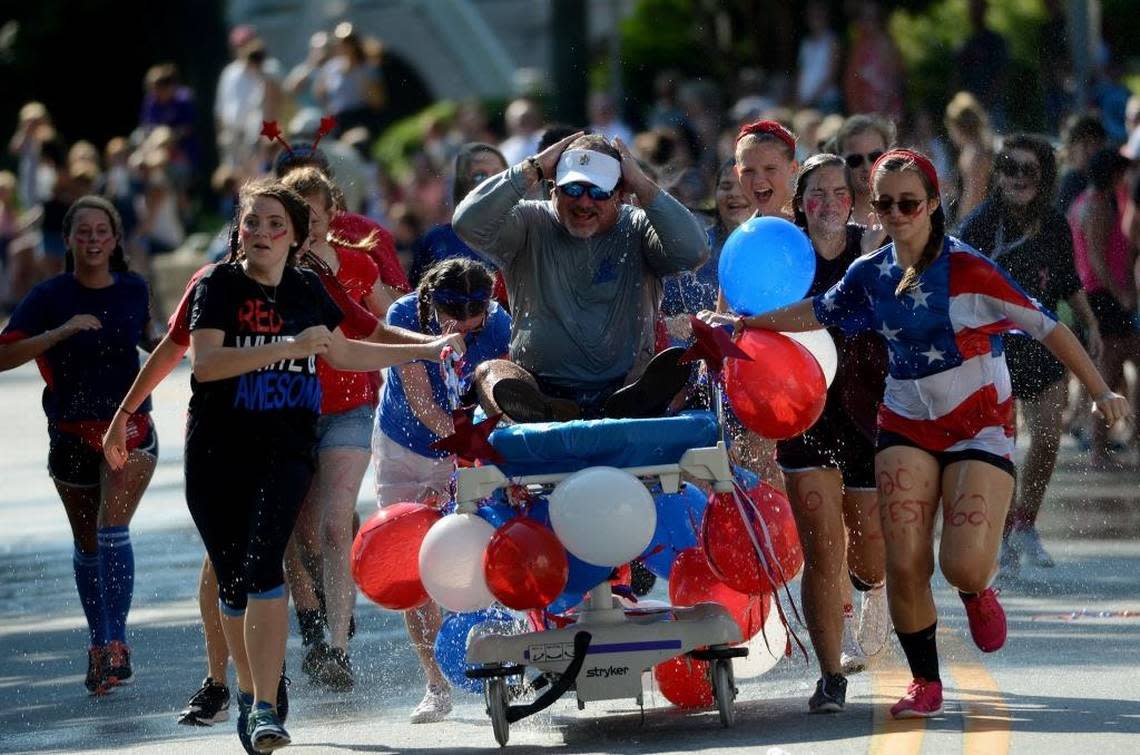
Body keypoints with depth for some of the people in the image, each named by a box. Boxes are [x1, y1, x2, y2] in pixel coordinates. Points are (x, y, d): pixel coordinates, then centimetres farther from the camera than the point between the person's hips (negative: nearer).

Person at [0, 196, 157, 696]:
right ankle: (99, 643, 27)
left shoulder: (133, 291, 1)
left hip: (129, 430, 0)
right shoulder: (50, 297, -7)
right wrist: (60, 332, -28)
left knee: (112, 529, -19)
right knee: (87, 545, 10)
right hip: (71, 436, 1)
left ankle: (115, 643, -22)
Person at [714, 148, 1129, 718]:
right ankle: (925, 683, 10)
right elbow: (818, 312, 21)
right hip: (906, 430, 4)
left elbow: (1045, 327, -13)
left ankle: (977, 590, 21)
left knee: (964, 566, -18)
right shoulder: (871, 275, 1)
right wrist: (741, 323, 22)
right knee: (905, 566, -8)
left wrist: (1101, 393, -15)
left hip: (980, 429, -4)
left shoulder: (967, 270, -16)